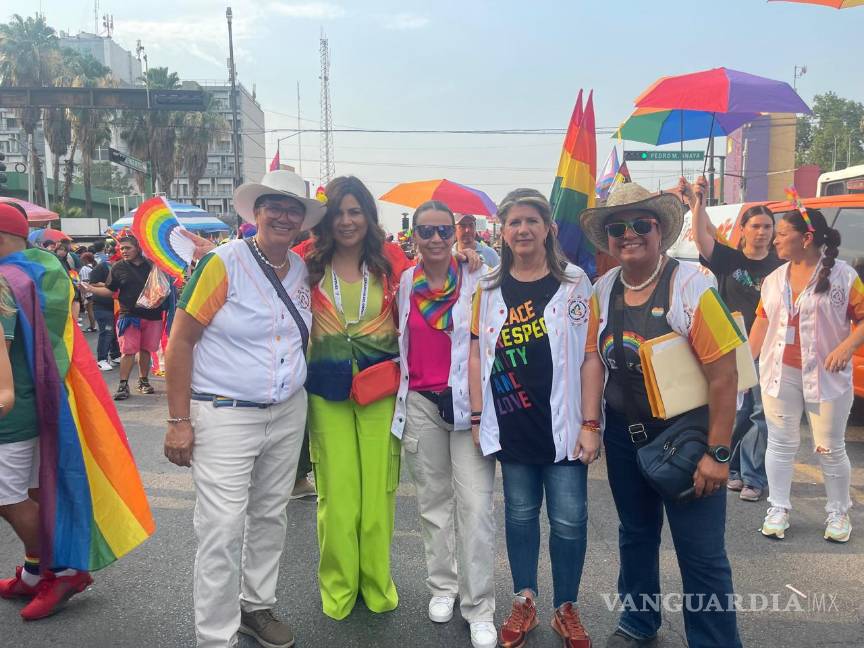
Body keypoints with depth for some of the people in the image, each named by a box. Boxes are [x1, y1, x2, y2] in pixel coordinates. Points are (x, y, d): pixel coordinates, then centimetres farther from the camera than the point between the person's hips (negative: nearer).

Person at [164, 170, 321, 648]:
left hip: (288, 413, 6)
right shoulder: (223, 263, -12)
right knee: (222, 532, -3)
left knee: (270, 517, 17)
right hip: (225, 416, -6)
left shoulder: (301, 270, 5)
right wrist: (179, 421, -13)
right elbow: (179, 341, -11)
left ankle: (257, 605, 37)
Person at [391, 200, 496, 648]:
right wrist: (402, 390, 15)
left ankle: (479, 607, 7)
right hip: (420, 404, 4)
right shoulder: (404, 283, 6)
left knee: (475, 505, -7)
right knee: (433, 501, 14)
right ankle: (442, 586, 31)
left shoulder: (476, 279, -5)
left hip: (467, 401, -3)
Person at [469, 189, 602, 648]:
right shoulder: (488, 288, 5)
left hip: (563, 424, -2)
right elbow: (478, 354, 6)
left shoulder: (575, 284, -3)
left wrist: (590, 423, -9)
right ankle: (524, 602, 31)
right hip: (511, 426, 2)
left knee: (568, 519, 5)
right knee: (520, 514, 14)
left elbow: (590, 356, -5)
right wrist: (477, 416, 2)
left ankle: (566, 609, 25)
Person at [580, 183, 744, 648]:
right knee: (636, 536, 21)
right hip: (624, 436, 5)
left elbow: (724, 374, -17)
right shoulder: (602, 291, -1)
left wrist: (717, 453, -18)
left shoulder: (690, 286, -16)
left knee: (701, 552, 2)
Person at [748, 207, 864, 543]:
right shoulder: (774, 278, 8)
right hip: (779, 374, 4)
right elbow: (763, 322, 12)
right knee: (780, 444, 7)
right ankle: (778, 510, 18)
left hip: (827, 376, -4)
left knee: (830, 448, 6)